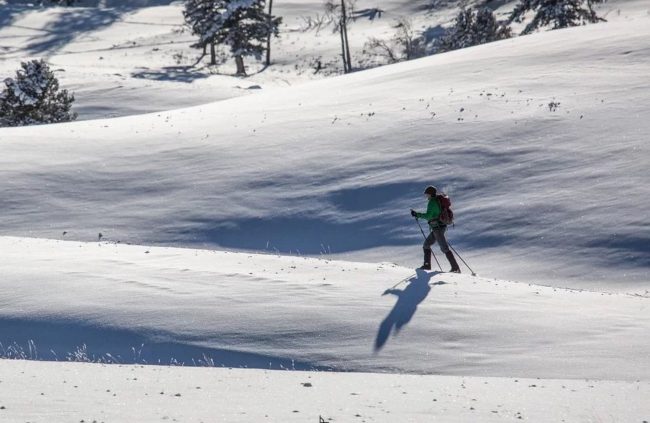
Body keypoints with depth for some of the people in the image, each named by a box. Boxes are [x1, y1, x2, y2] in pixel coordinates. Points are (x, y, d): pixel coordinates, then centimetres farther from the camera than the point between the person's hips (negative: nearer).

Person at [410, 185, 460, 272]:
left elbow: (428, 216, -22)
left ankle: (456, 268, -9)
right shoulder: (439, 201, 14)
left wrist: (417, 215, -15)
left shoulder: (432, 202, -14)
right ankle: (427, 265, 16)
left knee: (444, 248, -8)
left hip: (437, 228, -10)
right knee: (426, 244, 17)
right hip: (442, 226, 10)